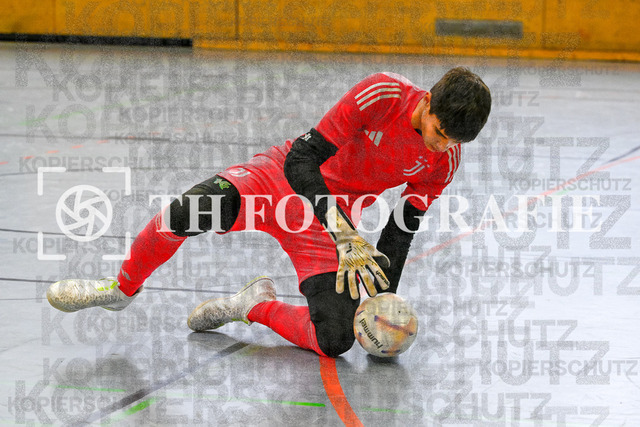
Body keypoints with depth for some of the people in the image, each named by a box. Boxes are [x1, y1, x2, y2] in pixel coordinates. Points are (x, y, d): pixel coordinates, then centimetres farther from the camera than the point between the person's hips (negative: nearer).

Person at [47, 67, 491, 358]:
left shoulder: (445, 159, -10)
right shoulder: (383, 94, -25)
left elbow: (401, 230, 2)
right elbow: (302, 159, -26)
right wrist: (345, 236, -34)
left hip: (329, 227, 3)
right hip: (286, 178, -3)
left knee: (335, 340, -19)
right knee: (191, 210, -33)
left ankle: (256, 306, 11)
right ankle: (123, 288, -6)